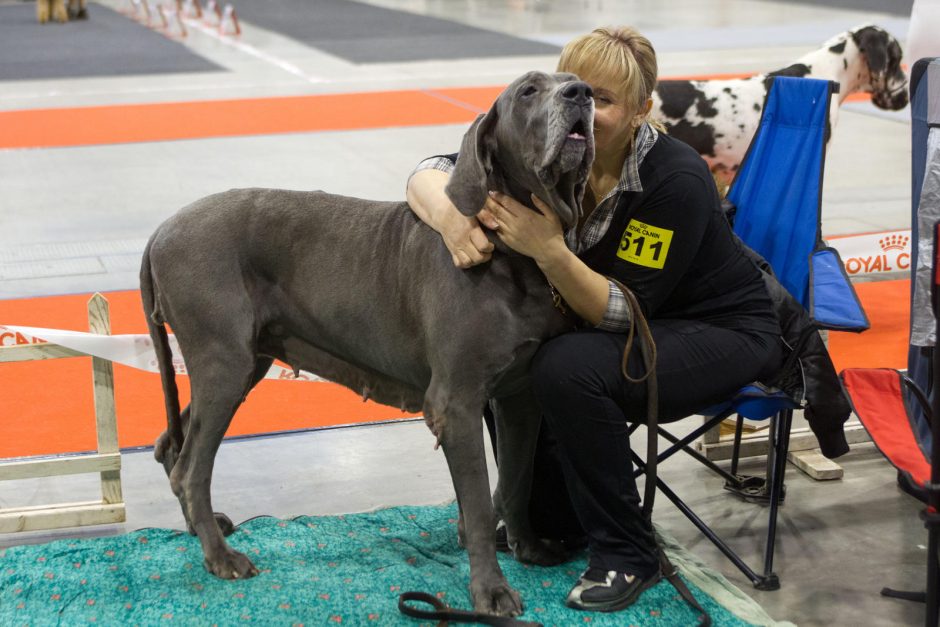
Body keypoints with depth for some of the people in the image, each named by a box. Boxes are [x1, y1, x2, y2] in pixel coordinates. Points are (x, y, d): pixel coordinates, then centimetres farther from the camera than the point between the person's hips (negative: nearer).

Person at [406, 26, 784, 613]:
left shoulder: (677, 180, -29)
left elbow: (626, 314, -27)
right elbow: (432, 173, -14)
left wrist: (550, 252, -43)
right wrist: (450, 215, -37)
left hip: (725, 330, -7)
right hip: (628, 320, 7)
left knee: (571, 368, -30)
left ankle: (628, 554, -12)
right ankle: (546, 517, 8)